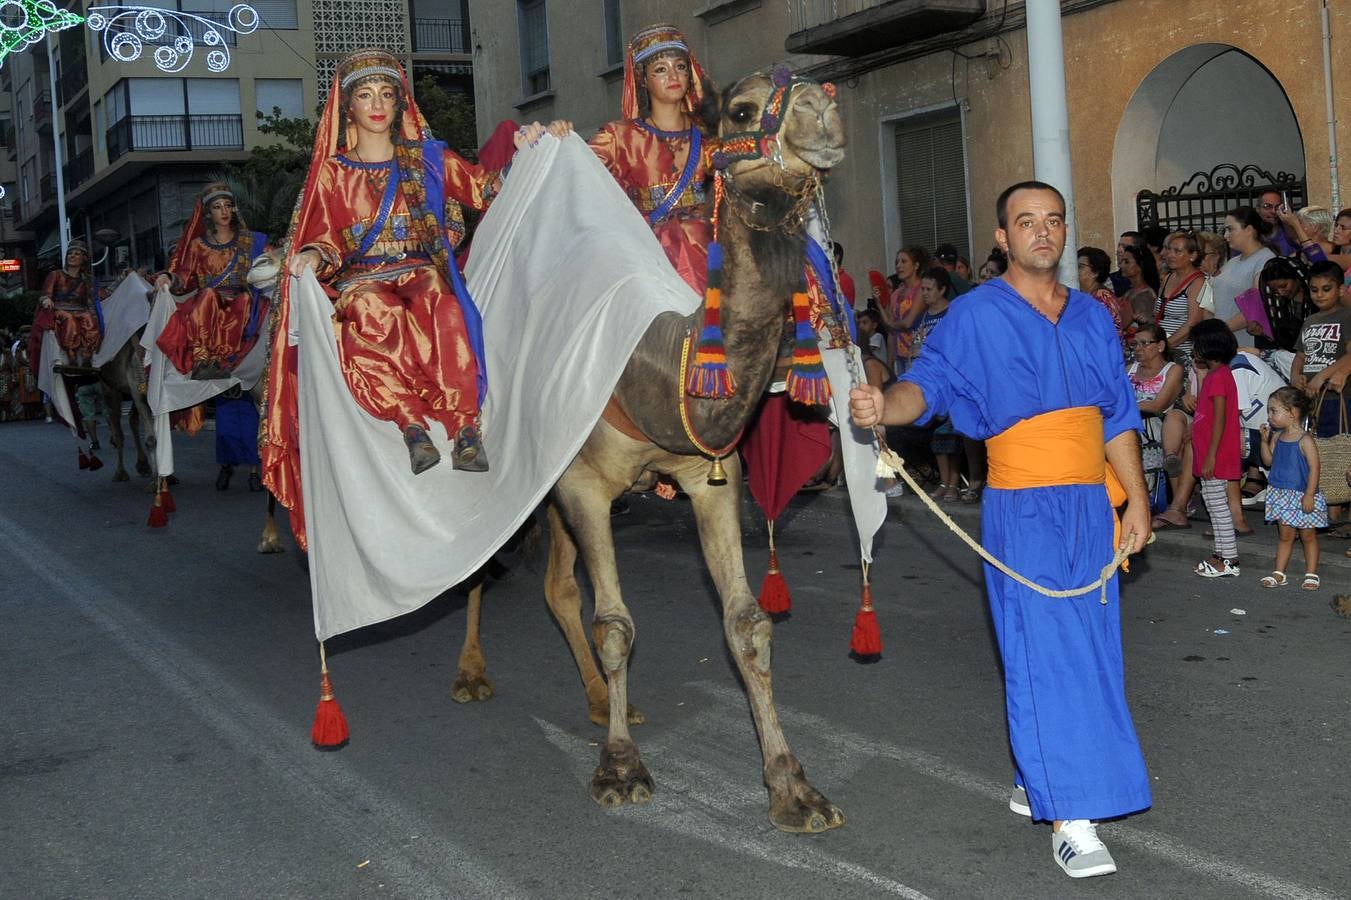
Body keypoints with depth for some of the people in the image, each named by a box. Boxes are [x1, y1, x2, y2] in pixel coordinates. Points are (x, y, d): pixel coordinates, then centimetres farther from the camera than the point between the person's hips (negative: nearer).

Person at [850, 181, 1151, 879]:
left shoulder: (1092, 318, 14)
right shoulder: (976, 315, -2)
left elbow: (1117, 418, 17)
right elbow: (930, 381, -15)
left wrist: (1136, 501, 13)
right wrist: (885, 406, -36)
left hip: (1091, 507, 6)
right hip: (1023, 511, -6)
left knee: (1090, 651, 9)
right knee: (1044, 656, -10)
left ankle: (1033, 782, 25)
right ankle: (1071, 821, -8)